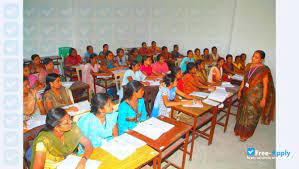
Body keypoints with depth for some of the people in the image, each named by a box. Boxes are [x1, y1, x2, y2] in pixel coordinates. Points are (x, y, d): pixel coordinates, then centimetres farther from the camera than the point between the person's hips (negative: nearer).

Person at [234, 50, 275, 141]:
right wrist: (240, 90, 11)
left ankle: (245, 134, 24)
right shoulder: (249, 66, 3)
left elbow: (265, 85, -13)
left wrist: (264, 98, -15)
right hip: (245, 93, 6)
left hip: (256, 95, -6)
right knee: (242, 112, 16)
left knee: (250, 115, 7)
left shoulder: (264, 69, -14)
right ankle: (239, 130, 34)